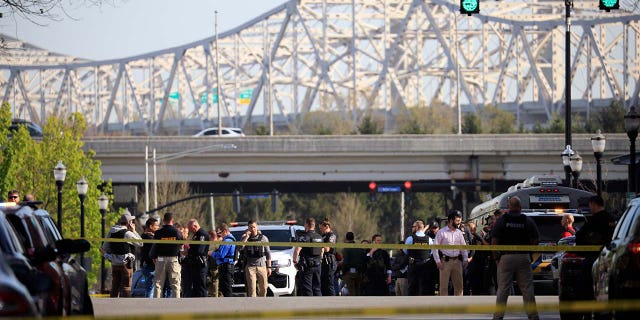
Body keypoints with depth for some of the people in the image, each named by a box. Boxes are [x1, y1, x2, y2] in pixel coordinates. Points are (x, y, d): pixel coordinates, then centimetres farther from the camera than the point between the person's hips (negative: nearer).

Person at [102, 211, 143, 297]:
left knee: (115, 287, 13)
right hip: (126, 264, -6)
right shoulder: (127, 233, -15)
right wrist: (134, 231, -1)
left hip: (114, 264, 6)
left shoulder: (111, 232, 6)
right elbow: (140, 243, -5)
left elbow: (104, 248, 10)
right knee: (126, 287, -2)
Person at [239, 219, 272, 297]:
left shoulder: (263, 238, 6)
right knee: (251, 288, -9)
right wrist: (246, 235, -13)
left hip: (262, 266, 1)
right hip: (250, 267, -1)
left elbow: (268, 253, 8)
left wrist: (269, 267, 3)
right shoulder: (245, 237, 5)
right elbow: (240, 246, -15)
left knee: (263, 288, 6)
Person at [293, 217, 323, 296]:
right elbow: (322, 251, 22)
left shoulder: (304, 237, -13)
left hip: (307, 266, -7)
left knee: (307, 289, -5)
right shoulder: (319, 237, 12)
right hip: (317, 266, 7)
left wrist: (295, 262, -9)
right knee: (316, 287, 13)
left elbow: (297, 250, -21)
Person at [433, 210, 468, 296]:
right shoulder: (442, 232, -5)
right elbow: (435, 247, -5)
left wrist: (465, 259, 4)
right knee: (444, 285, -3)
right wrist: (438, 261, -12)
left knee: (459, 284, 4)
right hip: (445, 261, -5)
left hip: (457, 261, 5)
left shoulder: (459, 232, 11)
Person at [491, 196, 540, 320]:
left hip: (506, 257, -1)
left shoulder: (501, 220, -3)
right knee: (527, 289, 5)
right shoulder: (528, 221, 2)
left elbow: (494, 241, -8)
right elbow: (535, 240, 0)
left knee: (503, 289, 1)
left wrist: (496, 256, 3)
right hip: (524, 257, 1)